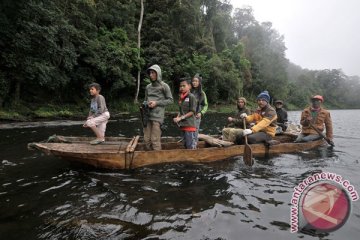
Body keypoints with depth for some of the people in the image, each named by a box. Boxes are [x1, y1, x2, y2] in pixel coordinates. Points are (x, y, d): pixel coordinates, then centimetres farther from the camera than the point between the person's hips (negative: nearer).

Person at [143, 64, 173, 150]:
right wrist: (146, 103, -2)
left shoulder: (164, 86, 0)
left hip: (157, 116, -5)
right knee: (146, 140, 7)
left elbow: (170, 100, 1)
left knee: (155, 140, -7)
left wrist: (156, 103, -10)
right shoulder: (148, 87, 14)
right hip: (147, 115, 5)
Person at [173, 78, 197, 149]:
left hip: (189, 125, -8)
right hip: (183, 125, 8)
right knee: (185, 145, 15)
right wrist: (177, 117, -1)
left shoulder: (191, 97, -8)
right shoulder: (181, 98, 13)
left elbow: (192, 112, -12)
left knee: (191, 146, -5)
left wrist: (181, 118, -15)